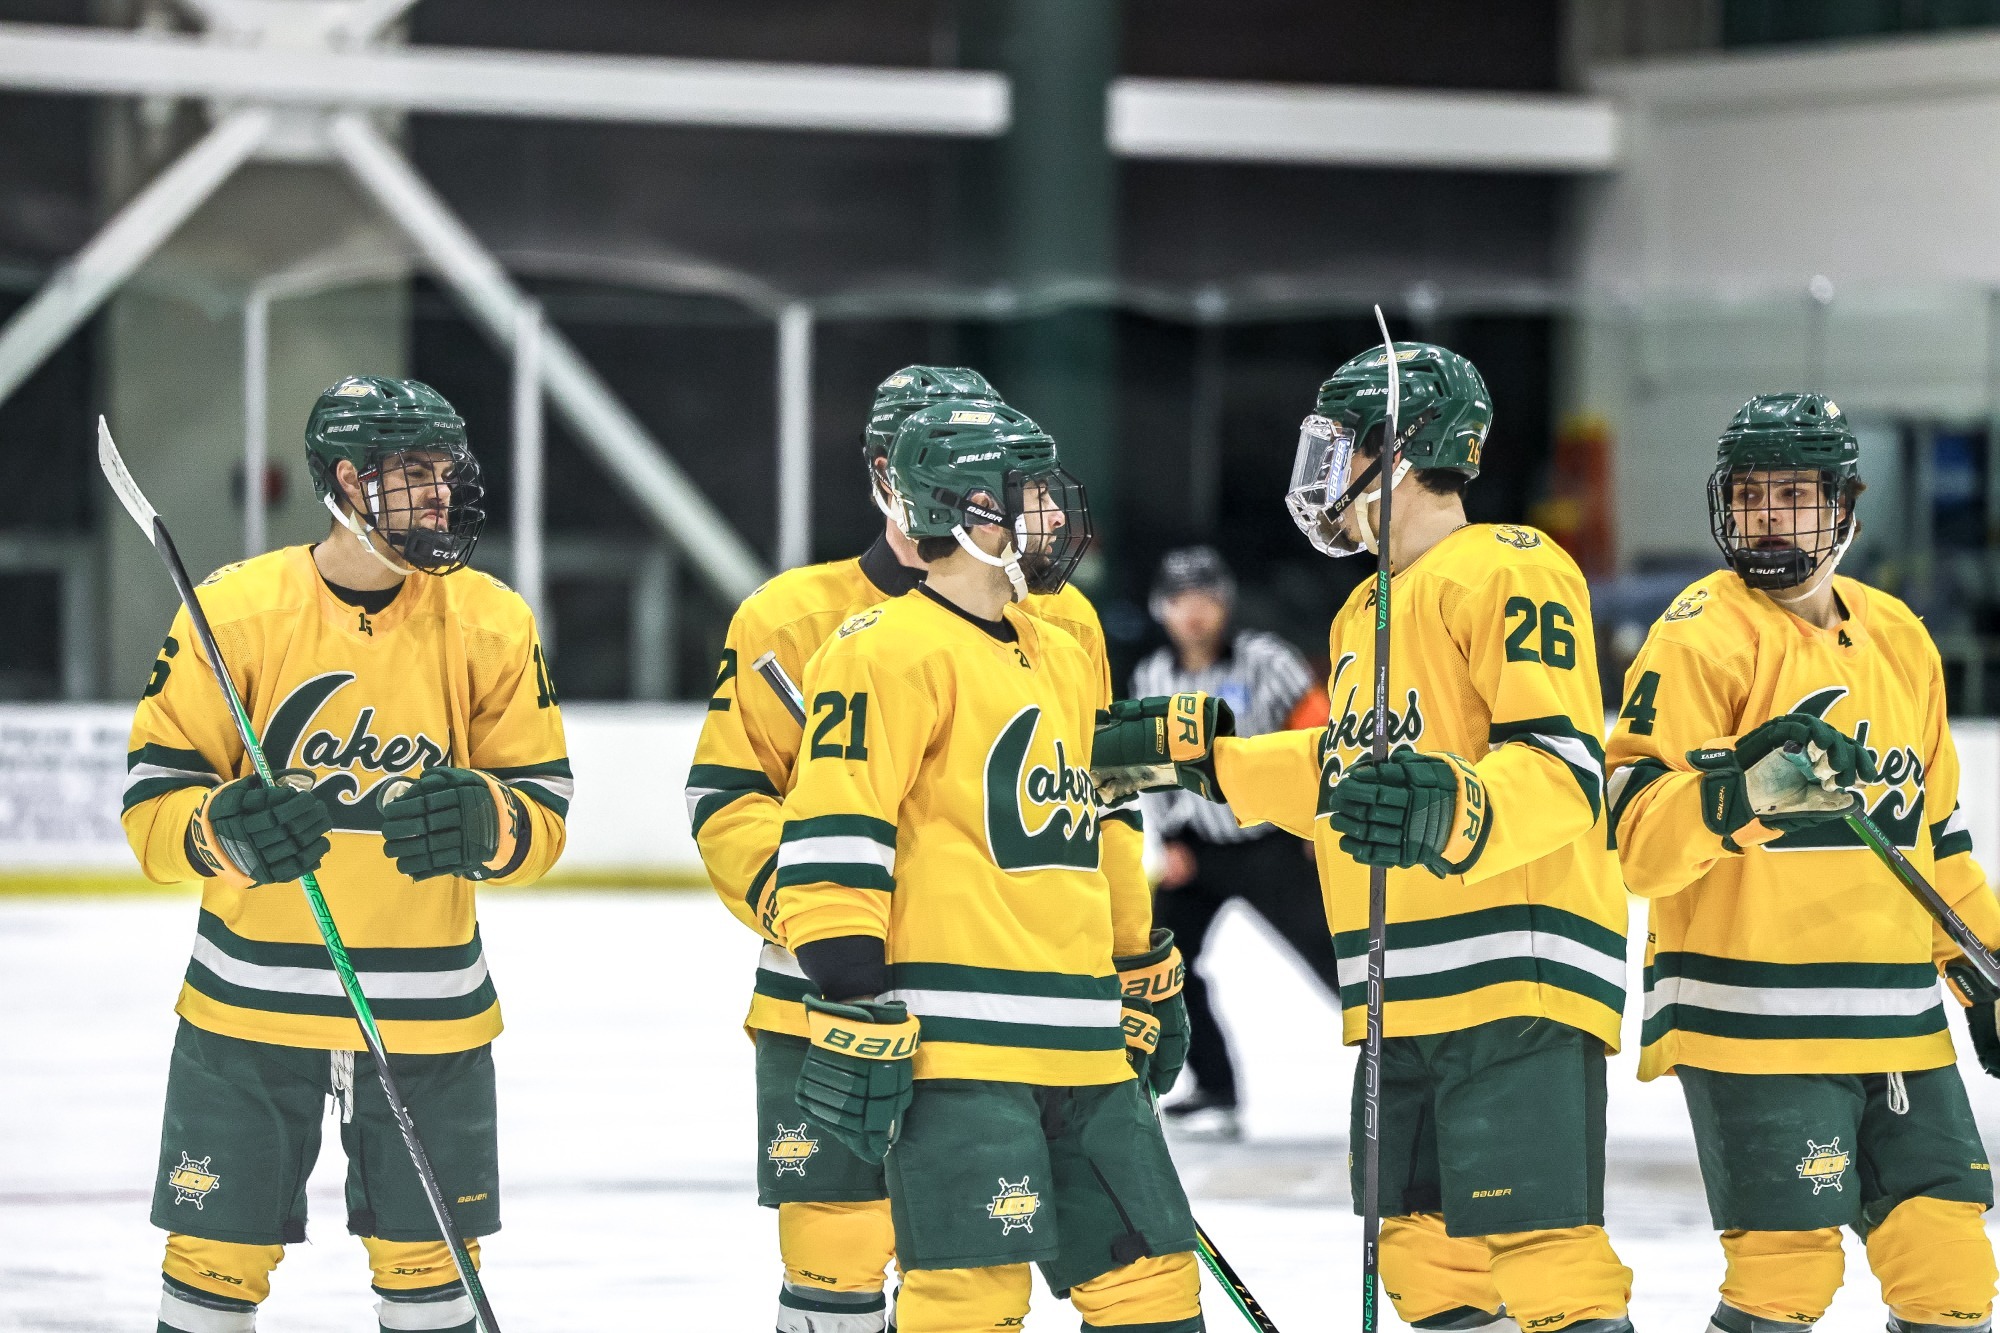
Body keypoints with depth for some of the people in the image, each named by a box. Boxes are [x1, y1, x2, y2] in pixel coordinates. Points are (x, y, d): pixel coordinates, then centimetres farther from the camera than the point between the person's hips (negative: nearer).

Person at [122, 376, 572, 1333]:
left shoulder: (492, 625, -1)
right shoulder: (236, 610, -7)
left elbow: (543, 812, 1)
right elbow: (152, 802, -4)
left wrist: (484, 823, -22)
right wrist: (226, 831, -25)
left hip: (428, 1014, 2)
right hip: (251, 1002, -1)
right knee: (217, 1256, 2)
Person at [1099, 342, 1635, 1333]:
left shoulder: (1508, 572, -7)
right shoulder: (1367, 612, 23)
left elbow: (1564, 768, -19)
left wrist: (1455, 811, -37)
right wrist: (1197, 756, 28)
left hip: (1514, 987, -10)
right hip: (1406, 1006, 10)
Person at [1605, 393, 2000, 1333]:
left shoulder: (1897, 636, 14)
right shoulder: (1702, 636, -6)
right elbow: (1639, 837, -14)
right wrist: (1746, 790, -31)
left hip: (1900, 1025, 6)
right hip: (1755, 1025, -6)